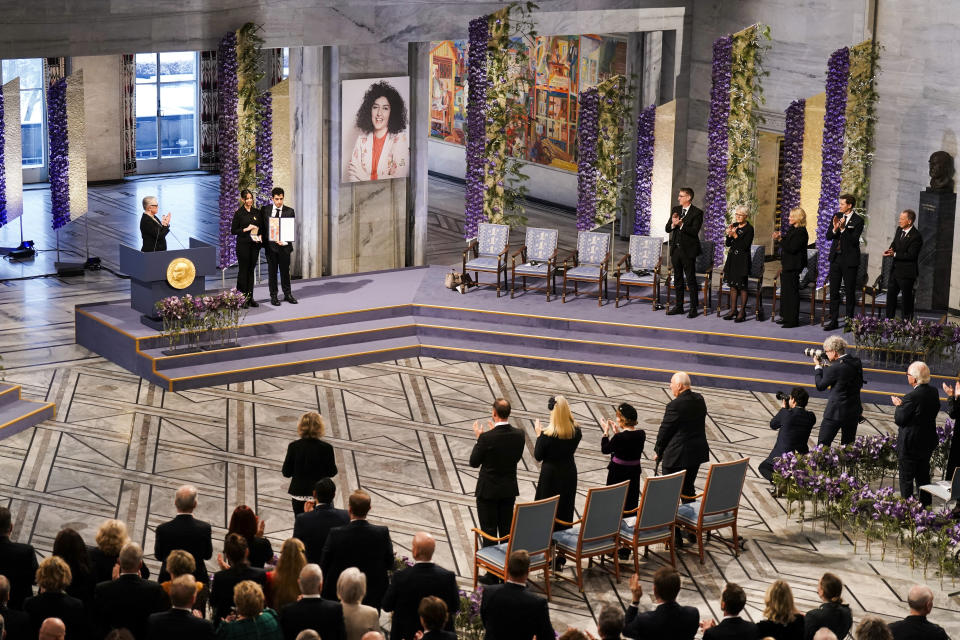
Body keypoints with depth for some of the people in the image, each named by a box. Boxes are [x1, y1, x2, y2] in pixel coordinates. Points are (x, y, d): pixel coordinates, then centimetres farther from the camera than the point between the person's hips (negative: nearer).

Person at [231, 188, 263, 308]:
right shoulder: (239, 213, -4)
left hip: (255, 245, 5)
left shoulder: (257, 213, 9)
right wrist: (246, 229, -15)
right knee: (243, 271, -2)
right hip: (243, 245, -5)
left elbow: (260, 227, 17)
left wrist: (260, 236, -2)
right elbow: (233, 230, -4)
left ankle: (250, 298, 12)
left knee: (251, 270, 8)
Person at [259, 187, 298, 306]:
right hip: (270, 246, 1)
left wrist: (285, 241, -20)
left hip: (284, 246, 0)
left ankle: (287, 294, 22)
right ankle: (273, 296, 14)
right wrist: (264, 241, -6)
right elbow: (262, 226, 7)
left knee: (285, 271, 9)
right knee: (272, 272, 6)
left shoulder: (289, 211, -2)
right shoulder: (265, 210, 2)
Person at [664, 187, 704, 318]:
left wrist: (681, 224, -25)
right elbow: (667, 228, 7)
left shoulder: (697, 213, -8)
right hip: (676, 249, 6)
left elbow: (694, 231, -17)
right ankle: (679, 306, 21)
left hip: (688, 250, -6)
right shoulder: (676, 210, 11)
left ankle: (693, 308, 2)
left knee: (690, 280, -3)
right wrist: (673, 224, -14)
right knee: (678, 279, 13)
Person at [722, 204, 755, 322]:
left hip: (742, 260, -7)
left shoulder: (749, 228, -9)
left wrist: (735, 236, -20)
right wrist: (729, 235, -10)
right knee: (733, 285, 9)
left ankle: (742, 312, 1)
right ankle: (733, 310, 15)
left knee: (742, 286, -4)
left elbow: (745, 246, -16)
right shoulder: (734, 226, 10)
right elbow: (727, 244, 8)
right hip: (732, 258, 7)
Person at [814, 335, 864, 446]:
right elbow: (860, 384, 16)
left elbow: (820, 386, -5)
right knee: (848, 446, 15)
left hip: (836, 412, -7)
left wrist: (818, 367, 3)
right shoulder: (857, 362, 2)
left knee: (823, 445, -1)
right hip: (854, 412, 7)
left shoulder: (835, 368, -20)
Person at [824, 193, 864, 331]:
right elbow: (828, 236, 4)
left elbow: (854, 240, -18)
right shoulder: (837, 216, 7)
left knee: (850, 291, 4)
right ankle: (834, 321, 9)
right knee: (833, 291, 5)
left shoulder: (858, 221, -9)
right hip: (835, 258, 5)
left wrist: (843, 228, -25)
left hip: (849, 260, -5)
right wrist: (834, 229, -15)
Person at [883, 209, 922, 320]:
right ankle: (889, 319, 23)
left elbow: (911, 255, -22)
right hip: (895, 269, 8)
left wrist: (894, 255, -25)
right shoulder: (899, 229, 6)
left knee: (907, 297, 2)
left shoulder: (916, 236, -20)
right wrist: (890, 249, -3)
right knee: (891, 294, 14)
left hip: (907, 272, -8)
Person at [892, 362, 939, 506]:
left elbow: (899, 420, -20)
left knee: (906, 478, 6)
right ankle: (926, 503, 32)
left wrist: (899, 405, -1)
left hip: (910, 445, -8)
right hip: (928, 442, 8)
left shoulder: (912, 397, -26)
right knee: (923, 475, 22)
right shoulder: (934, 392, -2)